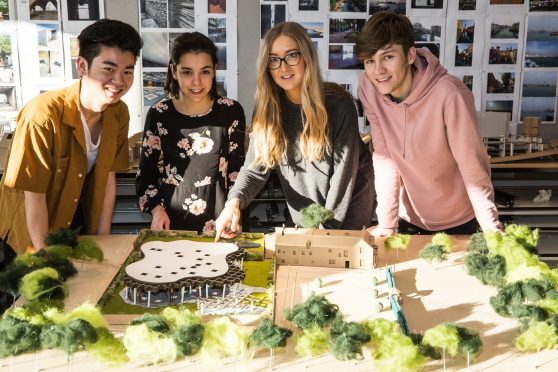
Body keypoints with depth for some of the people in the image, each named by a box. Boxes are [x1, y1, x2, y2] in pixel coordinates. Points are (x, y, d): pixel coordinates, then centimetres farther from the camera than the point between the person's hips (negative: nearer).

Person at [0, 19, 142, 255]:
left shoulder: (119, 113, -10)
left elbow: (108, 179, -3)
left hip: (79, 223, 5)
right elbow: (34, 196, -24)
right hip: (32, 234, -5)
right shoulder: (43, 114, -29)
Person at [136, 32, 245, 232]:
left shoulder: (231, 112, -4)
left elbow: (237, 171, 1)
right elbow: (146, 172, 6)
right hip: (170, 223, 0)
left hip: (218, 222, 0)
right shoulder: (158, 114, -3)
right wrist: (156, 208, -8)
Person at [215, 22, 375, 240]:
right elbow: (255, 168, -14)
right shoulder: (267, 108, -11)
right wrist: (234, 201, -33)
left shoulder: (339, 104, -21)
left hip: (349, 204, -3)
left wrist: (328, 226, -20)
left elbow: (344, 171, -20)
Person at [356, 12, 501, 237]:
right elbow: (384, 158, -12)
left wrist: (493, 235, -25)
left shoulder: (449, 95, -30)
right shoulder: (368, 87, -17)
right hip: (408, 217, 3)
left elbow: (475, 171, -24)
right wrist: (386, 223, -13)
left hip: (457, 221, -3)